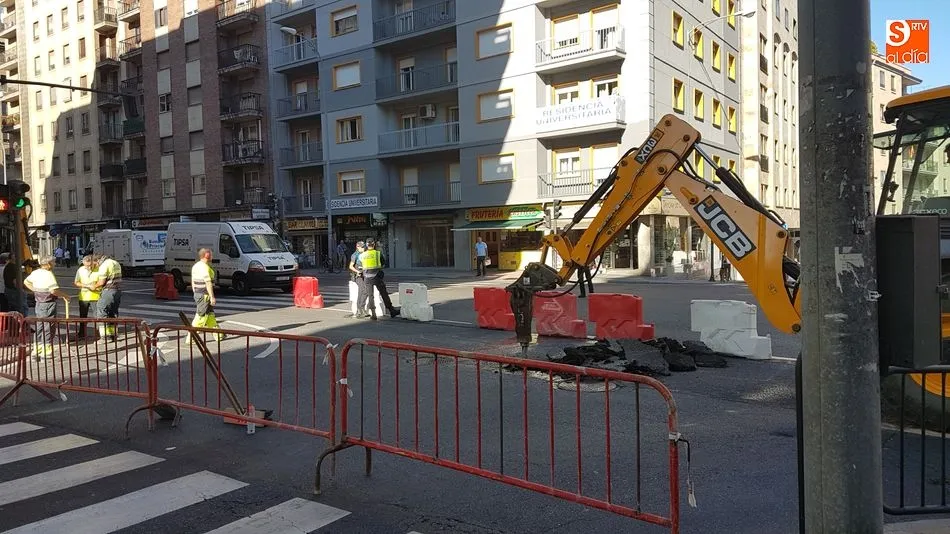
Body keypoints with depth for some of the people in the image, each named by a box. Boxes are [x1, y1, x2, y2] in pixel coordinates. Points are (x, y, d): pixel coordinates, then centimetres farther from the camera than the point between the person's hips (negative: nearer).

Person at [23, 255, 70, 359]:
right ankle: (46, 352, 3)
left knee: (39, 326, 16)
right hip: (48, 303, -8)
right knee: (48, 327, -1)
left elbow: (26, 282, 23)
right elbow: (53, 290, -27)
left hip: (39, 303, 8)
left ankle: (37, 350, 21)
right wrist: (64, 295, -15)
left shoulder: (35, 273, 7)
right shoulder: (49, 274, -18)